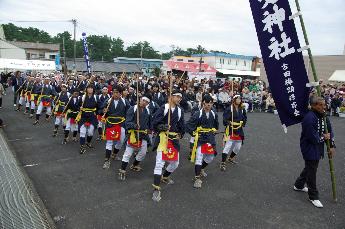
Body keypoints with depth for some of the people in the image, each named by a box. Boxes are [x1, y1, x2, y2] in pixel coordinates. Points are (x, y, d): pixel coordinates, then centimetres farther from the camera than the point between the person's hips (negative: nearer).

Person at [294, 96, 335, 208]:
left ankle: (298, 185, 43)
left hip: (318, 148, 9)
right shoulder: (309, 118, -26)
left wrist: (332, 146, -2)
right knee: (312, 172, 3)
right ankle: (313, 197, 18)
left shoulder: (323, 116, 2)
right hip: (310, 149, -9)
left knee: (309, 168, 23)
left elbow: (330, 131, 6)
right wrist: (324, 137, -9)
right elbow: (313, 137, -27)